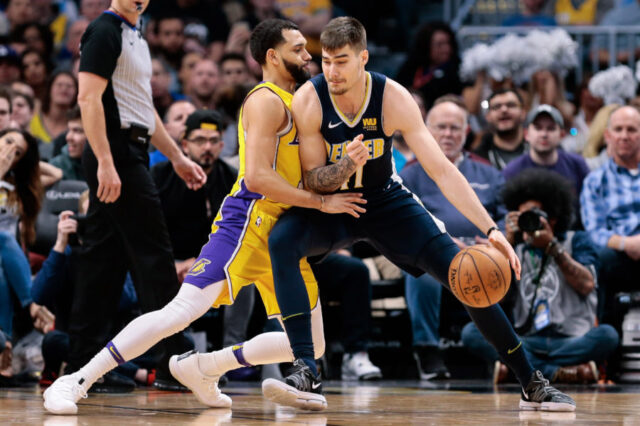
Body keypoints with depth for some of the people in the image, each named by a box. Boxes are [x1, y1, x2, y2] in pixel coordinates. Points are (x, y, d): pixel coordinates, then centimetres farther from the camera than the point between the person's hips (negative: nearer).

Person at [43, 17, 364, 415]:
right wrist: (322, 202, -16)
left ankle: (203, 368, 14)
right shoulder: (266, 101, -7)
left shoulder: (293, 102, 21)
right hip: (247, 222, -9)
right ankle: (77, 381, -19)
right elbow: (258, 176, -20)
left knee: (310, 345, 6)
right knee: (182, 311, -22)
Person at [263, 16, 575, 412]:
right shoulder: (308, 101, -24)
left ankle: (533, 384, 6)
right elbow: (314, 181, -15)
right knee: (281, 241, -33)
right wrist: (347, 165, -39)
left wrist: (490, 229, -32)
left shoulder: (394, 98, -23)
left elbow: (442, 170, -23)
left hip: (386, 201, 1)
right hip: (331, 204, -1)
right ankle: (307, 375, -37)